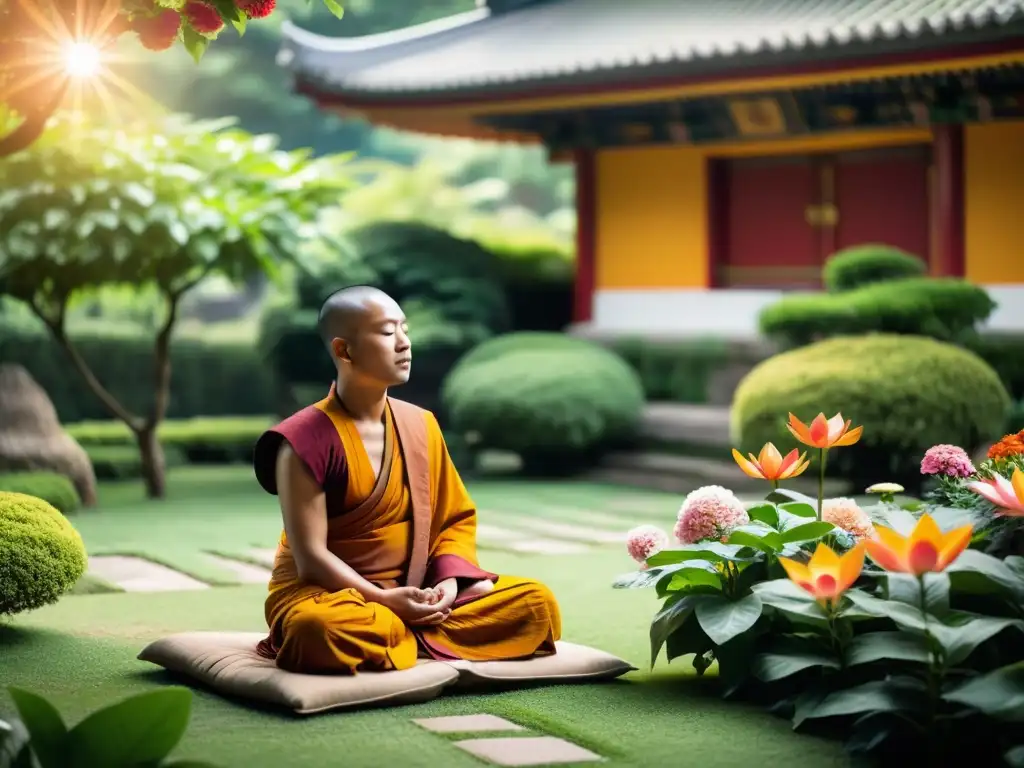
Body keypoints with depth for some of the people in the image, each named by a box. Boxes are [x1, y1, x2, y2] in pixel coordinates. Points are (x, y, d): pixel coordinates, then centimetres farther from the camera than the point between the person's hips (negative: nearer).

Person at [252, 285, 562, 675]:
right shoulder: (306, 439, -12)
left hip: (417, 594, 6)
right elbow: (310, 556, -16)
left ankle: (374, 637, -13)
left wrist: (449, 580, -8)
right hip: (329, 594, -6)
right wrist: (383, 599, -24)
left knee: (537, 604, -11)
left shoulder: (421, 425, 6)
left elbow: (456, 518, 12)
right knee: (321, 630, -43)